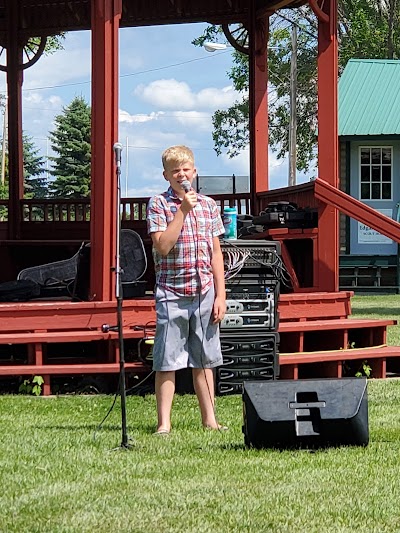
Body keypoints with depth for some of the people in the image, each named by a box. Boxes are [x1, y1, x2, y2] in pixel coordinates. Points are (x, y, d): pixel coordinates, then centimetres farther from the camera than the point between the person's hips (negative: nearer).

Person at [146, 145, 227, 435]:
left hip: (204, 292, 4)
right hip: (172, 293, -3)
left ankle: (209, 418, 16)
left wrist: (220, 295, 6)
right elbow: (163, 246, -14)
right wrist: (182, 210, -14)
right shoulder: (159, 204, -1)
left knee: (204, 359, 10)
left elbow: (216, 253, 11)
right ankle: (164, 423, 1)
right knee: (167, 361, -3)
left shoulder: (208, 205, 10)